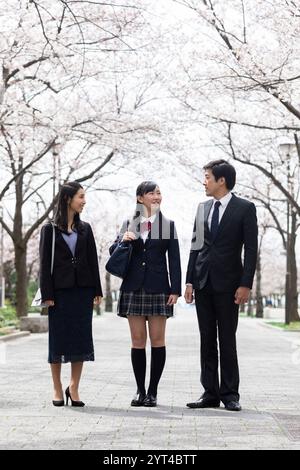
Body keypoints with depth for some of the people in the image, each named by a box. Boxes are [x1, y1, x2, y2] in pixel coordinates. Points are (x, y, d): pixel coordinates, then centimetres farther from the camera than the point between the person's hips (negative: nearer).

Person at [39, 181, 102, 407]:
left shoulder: (85, 228, 10)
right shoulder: (50, 229, 1)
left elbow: (93, 260, 9)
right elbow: (45, 263, -2)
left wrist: (97, 291, 3)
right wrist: (47, 294, -9)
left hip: (83, 290, 3)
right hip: (60, 291, -3)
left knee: (81, 337, 1)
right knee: (58, 338, 1)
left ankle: (74, 388, 8)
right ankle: (58, 389, 11)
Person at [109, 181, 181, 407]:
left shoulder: (168, 225, 6)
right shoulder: (129, 224, 10)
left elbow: (174, 260, 3)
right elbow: (113, 253, 11)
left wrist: (175, 289, -5)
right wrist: (122, 241, -11)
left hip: (158, 287, -1)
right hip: (134, 286, 1)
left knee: (157, 339, -2)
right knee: (137, 339, 3)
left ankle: (153, 391, 5)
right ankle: (140, 390, 10)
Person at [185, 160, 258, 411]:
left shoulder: (245, 208, -4)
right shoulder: (203, 208, 12)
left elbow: (251, 249, -7)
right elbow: (196, 246, 13)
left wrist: (245, 284, -14)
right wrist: (190, 281, 6)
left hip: (227, 284, -5)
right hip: (203, 284, 5)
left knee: (227, 341, -1)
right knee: (207, 341, 7)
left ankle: (230, 394, 6)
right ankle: (210, 393, 13)